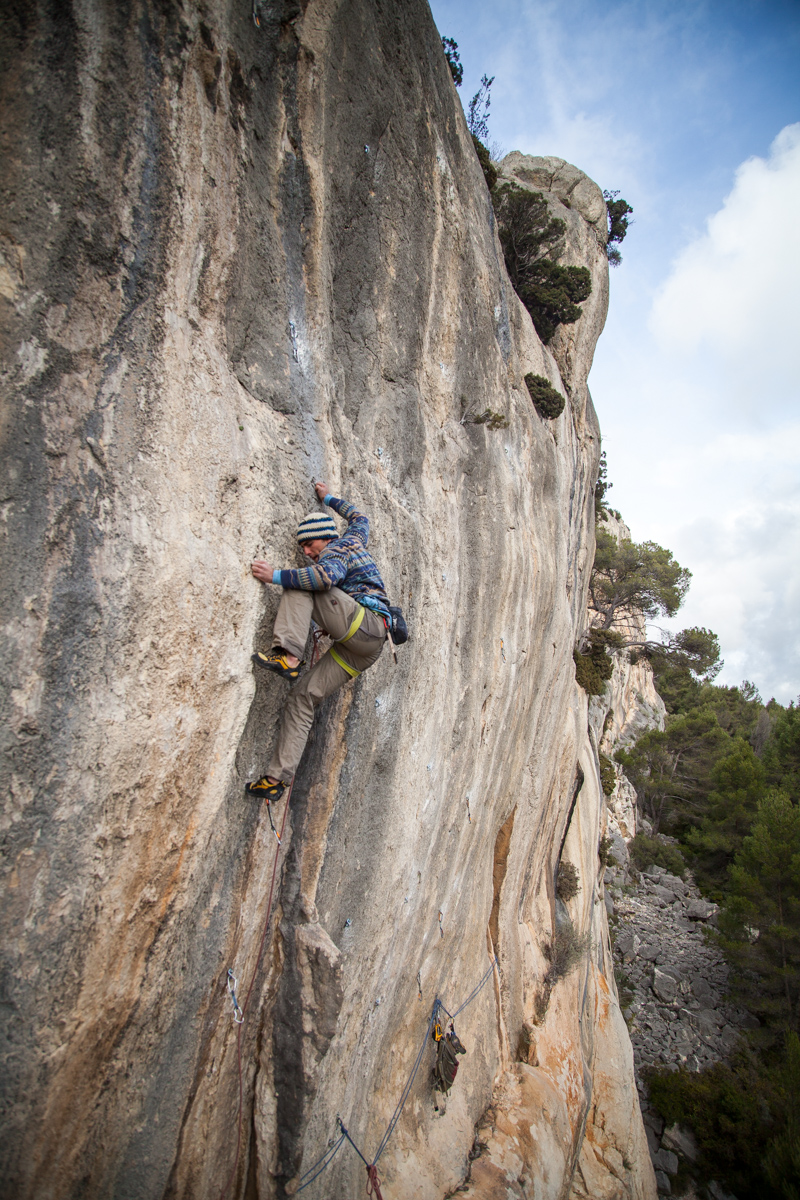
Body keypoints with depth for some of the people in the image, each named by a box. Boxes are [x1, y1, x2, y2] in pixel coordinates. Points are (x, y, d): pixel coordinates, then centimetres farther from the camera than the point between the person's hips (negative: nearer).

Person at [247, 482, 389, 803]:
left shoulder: (336, 549, 0)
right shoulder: (354, 539, 26)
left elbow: (328, 575, -24)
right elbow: (360, 518, 49)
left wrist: (277, 576, -20)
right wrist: (330, 500, 57)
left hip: (366, 623, -9)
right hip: (362, 649, 9)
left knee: (299, 586, -13)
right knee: (302, 696, 1)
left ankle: (288, 655, -30)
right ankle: (278, 778, -4)